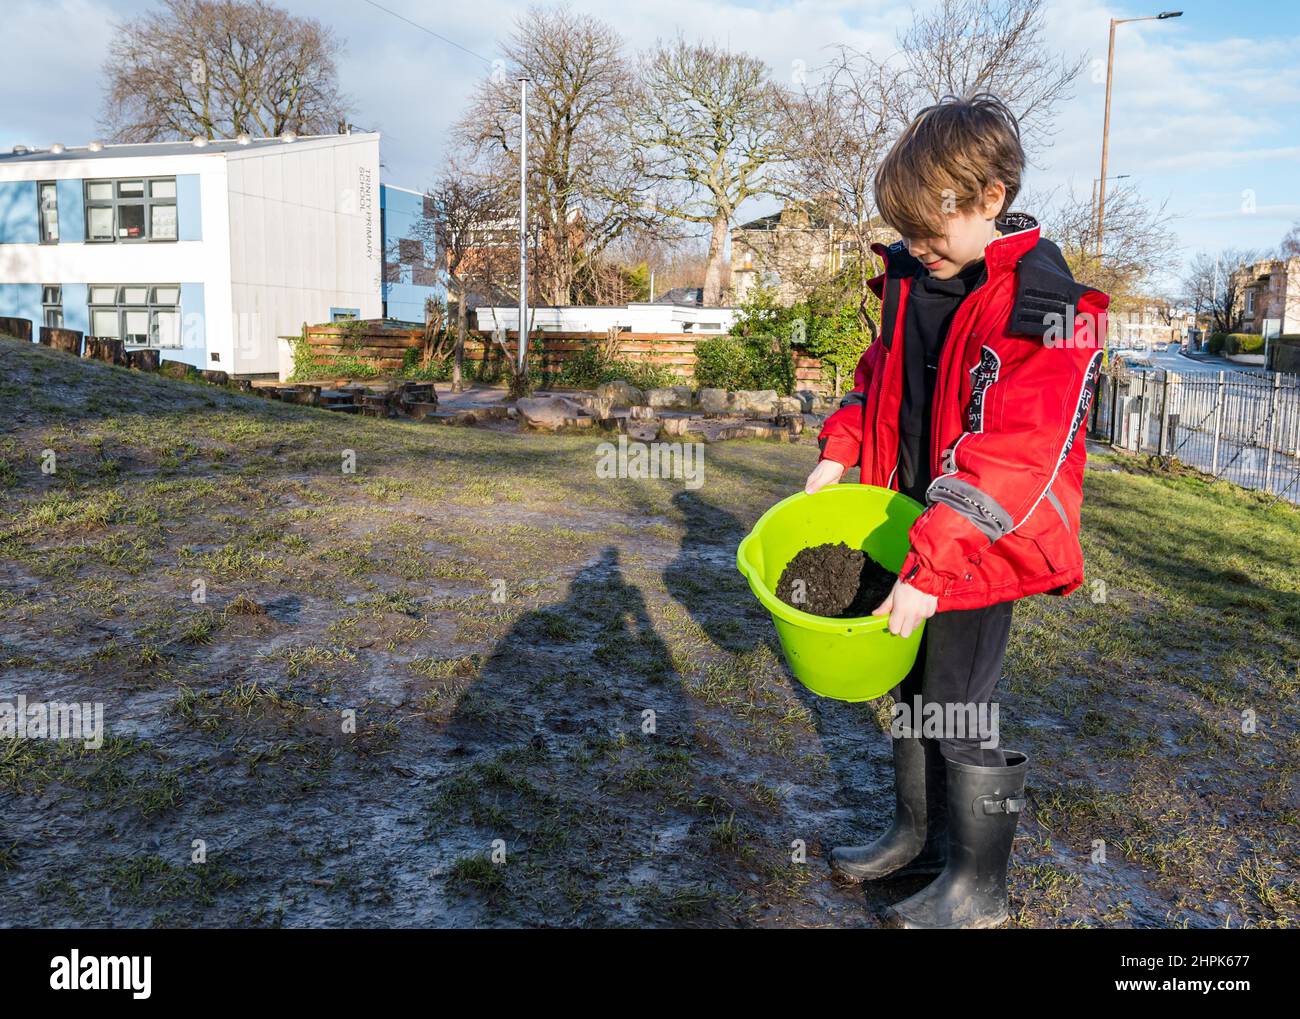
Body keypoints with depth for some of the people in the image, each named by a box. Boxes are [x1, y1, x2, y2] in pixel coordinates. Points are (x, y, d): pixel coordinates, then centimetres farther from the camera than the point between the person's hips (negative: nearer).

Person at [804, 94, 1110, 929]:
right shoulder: (912, 275, 4)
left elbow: (1014, 461, -27)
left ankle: (978, 886, 23)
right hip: (911, 525, 8)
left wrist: (930, 569, -29)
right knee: (912, 689, 18)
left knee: (959, 710, 2)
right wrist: (839, 451, 5)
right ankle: (917, 835, 39)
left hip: (981, 547, -7)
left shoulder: (1042, 306, -21)